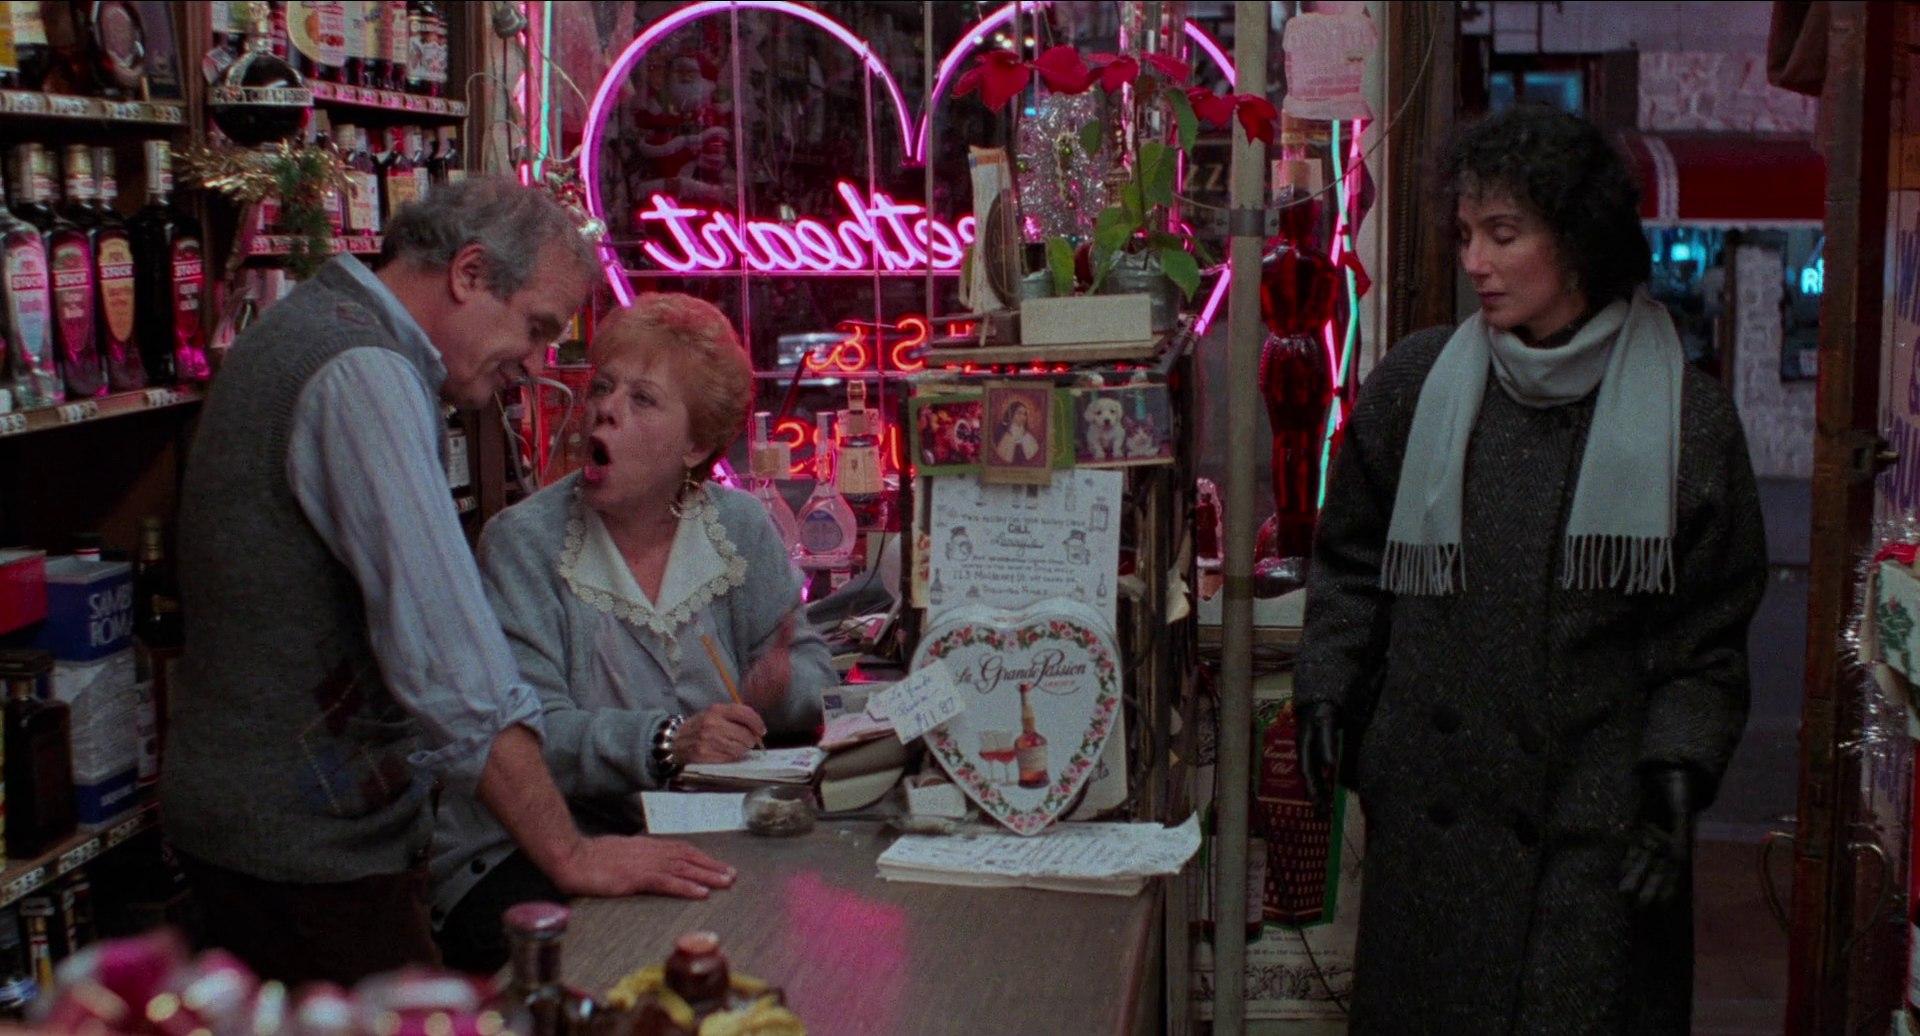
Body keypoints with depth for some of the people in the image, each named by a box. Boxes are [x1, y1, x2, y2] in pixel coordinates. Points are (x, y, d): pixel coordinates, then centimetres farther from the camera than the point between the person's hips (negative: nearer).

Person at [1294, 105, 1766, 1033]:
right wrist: (1326, 692, 4)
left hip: (1597, 829, -2)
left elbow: (1708, 637, 3)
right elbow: (1350, 561, 15)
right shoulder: (1414, 384, 5)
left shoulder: (1684, 417, -1)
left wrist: (1678, 770, -8)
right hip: (1429, 809, 3)